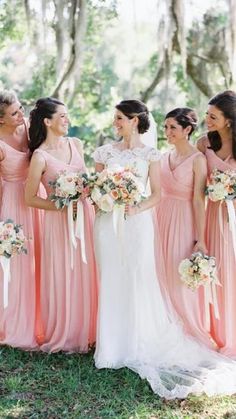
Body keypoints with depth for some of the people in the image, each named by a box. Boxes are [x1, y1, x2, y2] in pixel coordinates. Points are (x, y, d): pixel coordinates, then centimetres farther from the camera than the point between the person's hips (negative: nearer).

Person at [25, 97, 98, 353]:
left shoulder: (75, 144, 5)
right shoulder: (40, 156, -12)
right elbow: (30, 198, -9)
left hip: (84, 215, 5)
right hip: (60, 221, -5)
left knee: (85, 275, 11)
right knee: (62, 277, 4)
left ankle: (84, 331, 27)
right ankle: (63, 335, 21)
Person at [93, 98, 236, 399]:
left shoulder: (149, 154, 4)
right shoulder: (105, 151, 11)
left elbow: (157, 194, 1)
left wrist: (136, 209, -15)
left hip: (137, 222, -2)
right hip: (107, 222, 2)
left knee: (139, 280, -4)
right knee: (111, 281, 3)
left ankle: (141, 346, 9)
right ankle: (114, 346, 14)